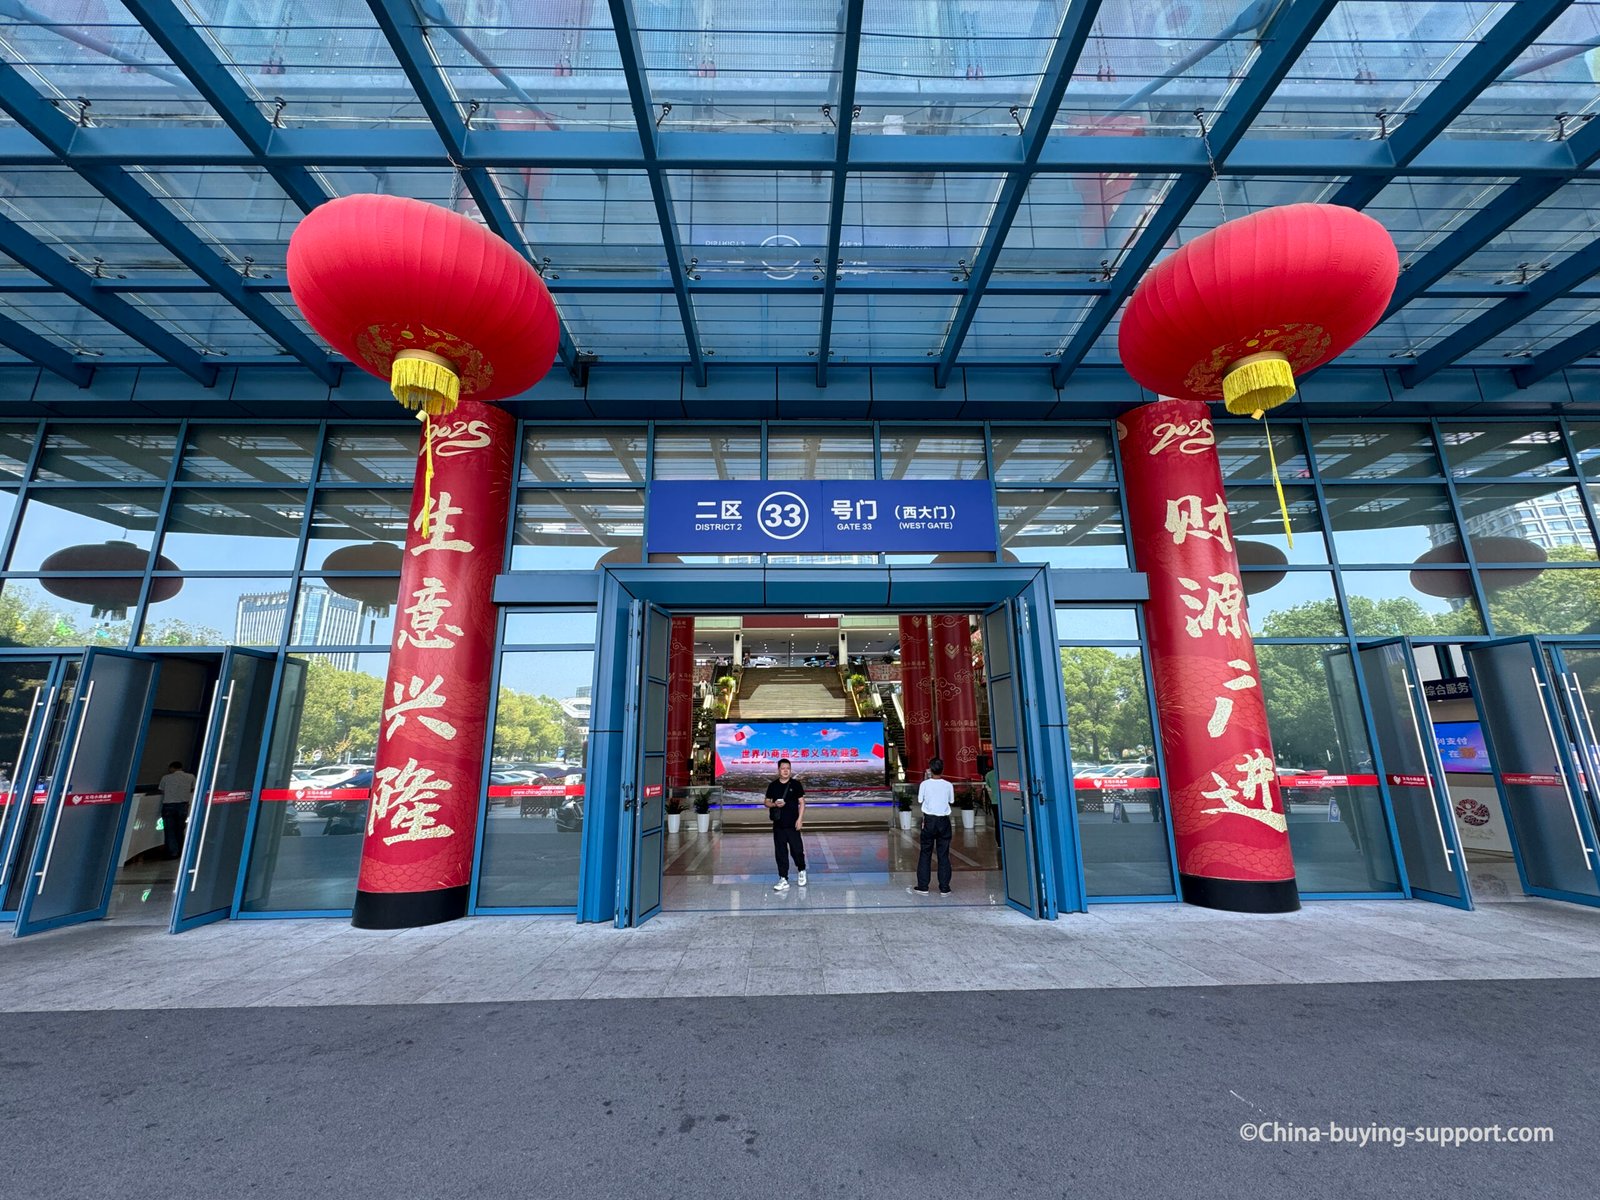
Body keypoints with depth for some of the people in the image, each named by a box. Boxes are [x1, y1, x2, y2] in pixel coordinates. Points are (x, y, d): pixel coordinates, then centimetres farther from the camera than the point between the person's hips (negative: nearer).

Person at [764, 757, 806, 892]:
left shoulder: (796, 784, -2)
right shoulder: (773, 785, 4)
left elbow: (802, 802, -1)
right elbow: (766, 802, 10)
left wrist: (800, 819, -9)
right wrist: (774, 804, -11)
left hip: (792, 825, -2)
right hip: (778, 825, 2)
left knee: (797, 850, 1)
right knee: (780, 853, 4)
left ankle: (802, 871, 29)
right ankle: (783, 880, 13)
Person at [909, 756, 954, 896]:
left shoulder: (925, 784, -8)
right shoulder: (948, 785, -3)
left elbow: (920, 800, 3)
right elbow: (951, 800, 9)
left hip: (929, 820, -1)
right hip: (944, 821, 1)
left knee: (925, 854, 6)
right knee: (944, 855, 7)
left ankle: (922, 887, 9)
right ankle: (944, 888, 10)